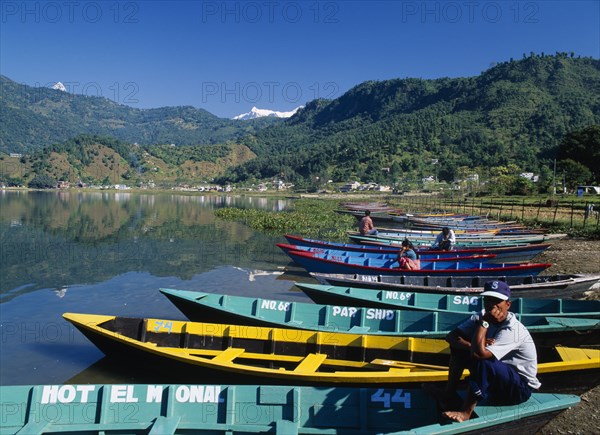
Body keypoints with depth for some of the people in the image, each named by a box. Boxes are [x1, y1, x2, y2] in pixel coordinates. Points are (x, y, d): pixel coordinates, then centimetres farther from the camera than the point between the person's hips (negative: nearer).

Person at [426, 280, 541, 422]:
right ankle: (448, 393, 1)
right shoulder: (480, 317, -8)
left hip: (520, 389, -7)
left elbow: (479, 353, -41)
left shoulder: (512, 330, -28)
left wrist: (484, 321, -32)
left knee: (482, 361, -35)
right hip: (493, 379, 8)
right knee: (459, 345, -4)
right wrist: (471, 346, -29)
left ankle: (466, 412, -24)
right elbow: (451, 336, -11)